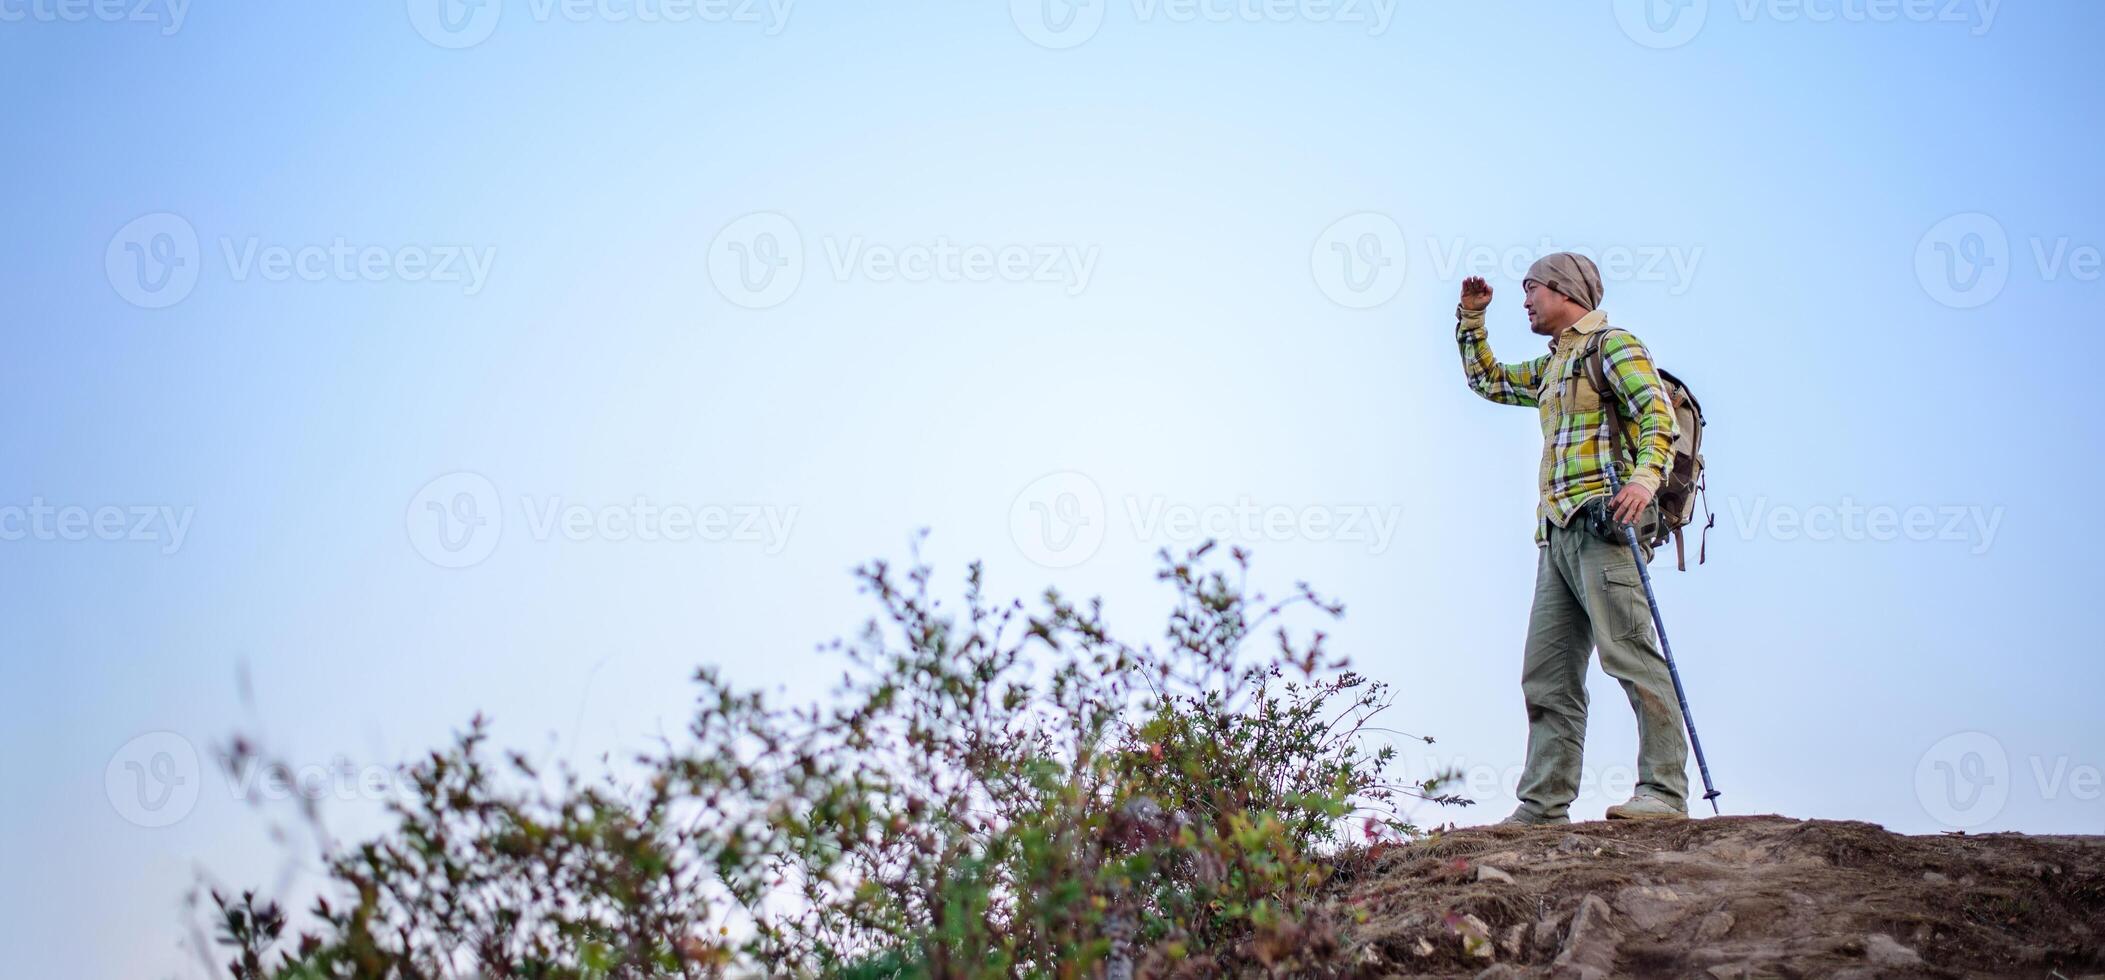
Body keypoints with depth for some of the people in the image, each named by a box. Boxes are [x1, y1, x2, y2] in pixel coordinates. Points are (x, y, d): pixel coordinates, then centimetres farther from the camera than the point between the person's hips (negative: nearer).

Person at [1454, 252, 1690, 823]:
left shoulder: (1612, 343, 2)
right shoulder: (1550, 367, 29)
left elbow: (1657, 411, -12)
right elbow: (1486, 380, 43)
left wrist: (1645, 477, -28)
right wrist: (1471, 320, 32)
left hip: (1603, 521, -9)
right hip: (1558, 533, 9)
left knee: (1630, 656, -16)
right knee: (1546, 676, 2)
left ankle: (1664, 792, -20)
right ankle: (1544, 805, 0)